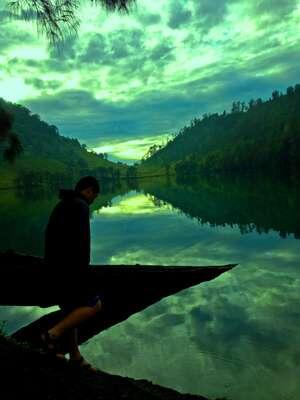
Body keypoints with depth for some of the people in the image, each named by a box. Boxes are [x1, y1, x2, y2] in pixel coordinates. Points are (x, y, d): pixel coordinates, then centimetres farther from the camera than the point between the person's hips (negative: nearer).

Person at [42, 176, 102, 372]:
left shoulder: (61, 205, 16)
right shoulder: (80, 206, -14)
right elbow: (81, 242, -22)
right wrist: (82, 272, -20)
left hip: (55, 266, 10)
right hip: (68, 267, -10)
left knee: (71, 309, 16)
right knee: (94, 305, -2)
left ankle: (75, 356, 25)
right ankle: (53, 334, -4)